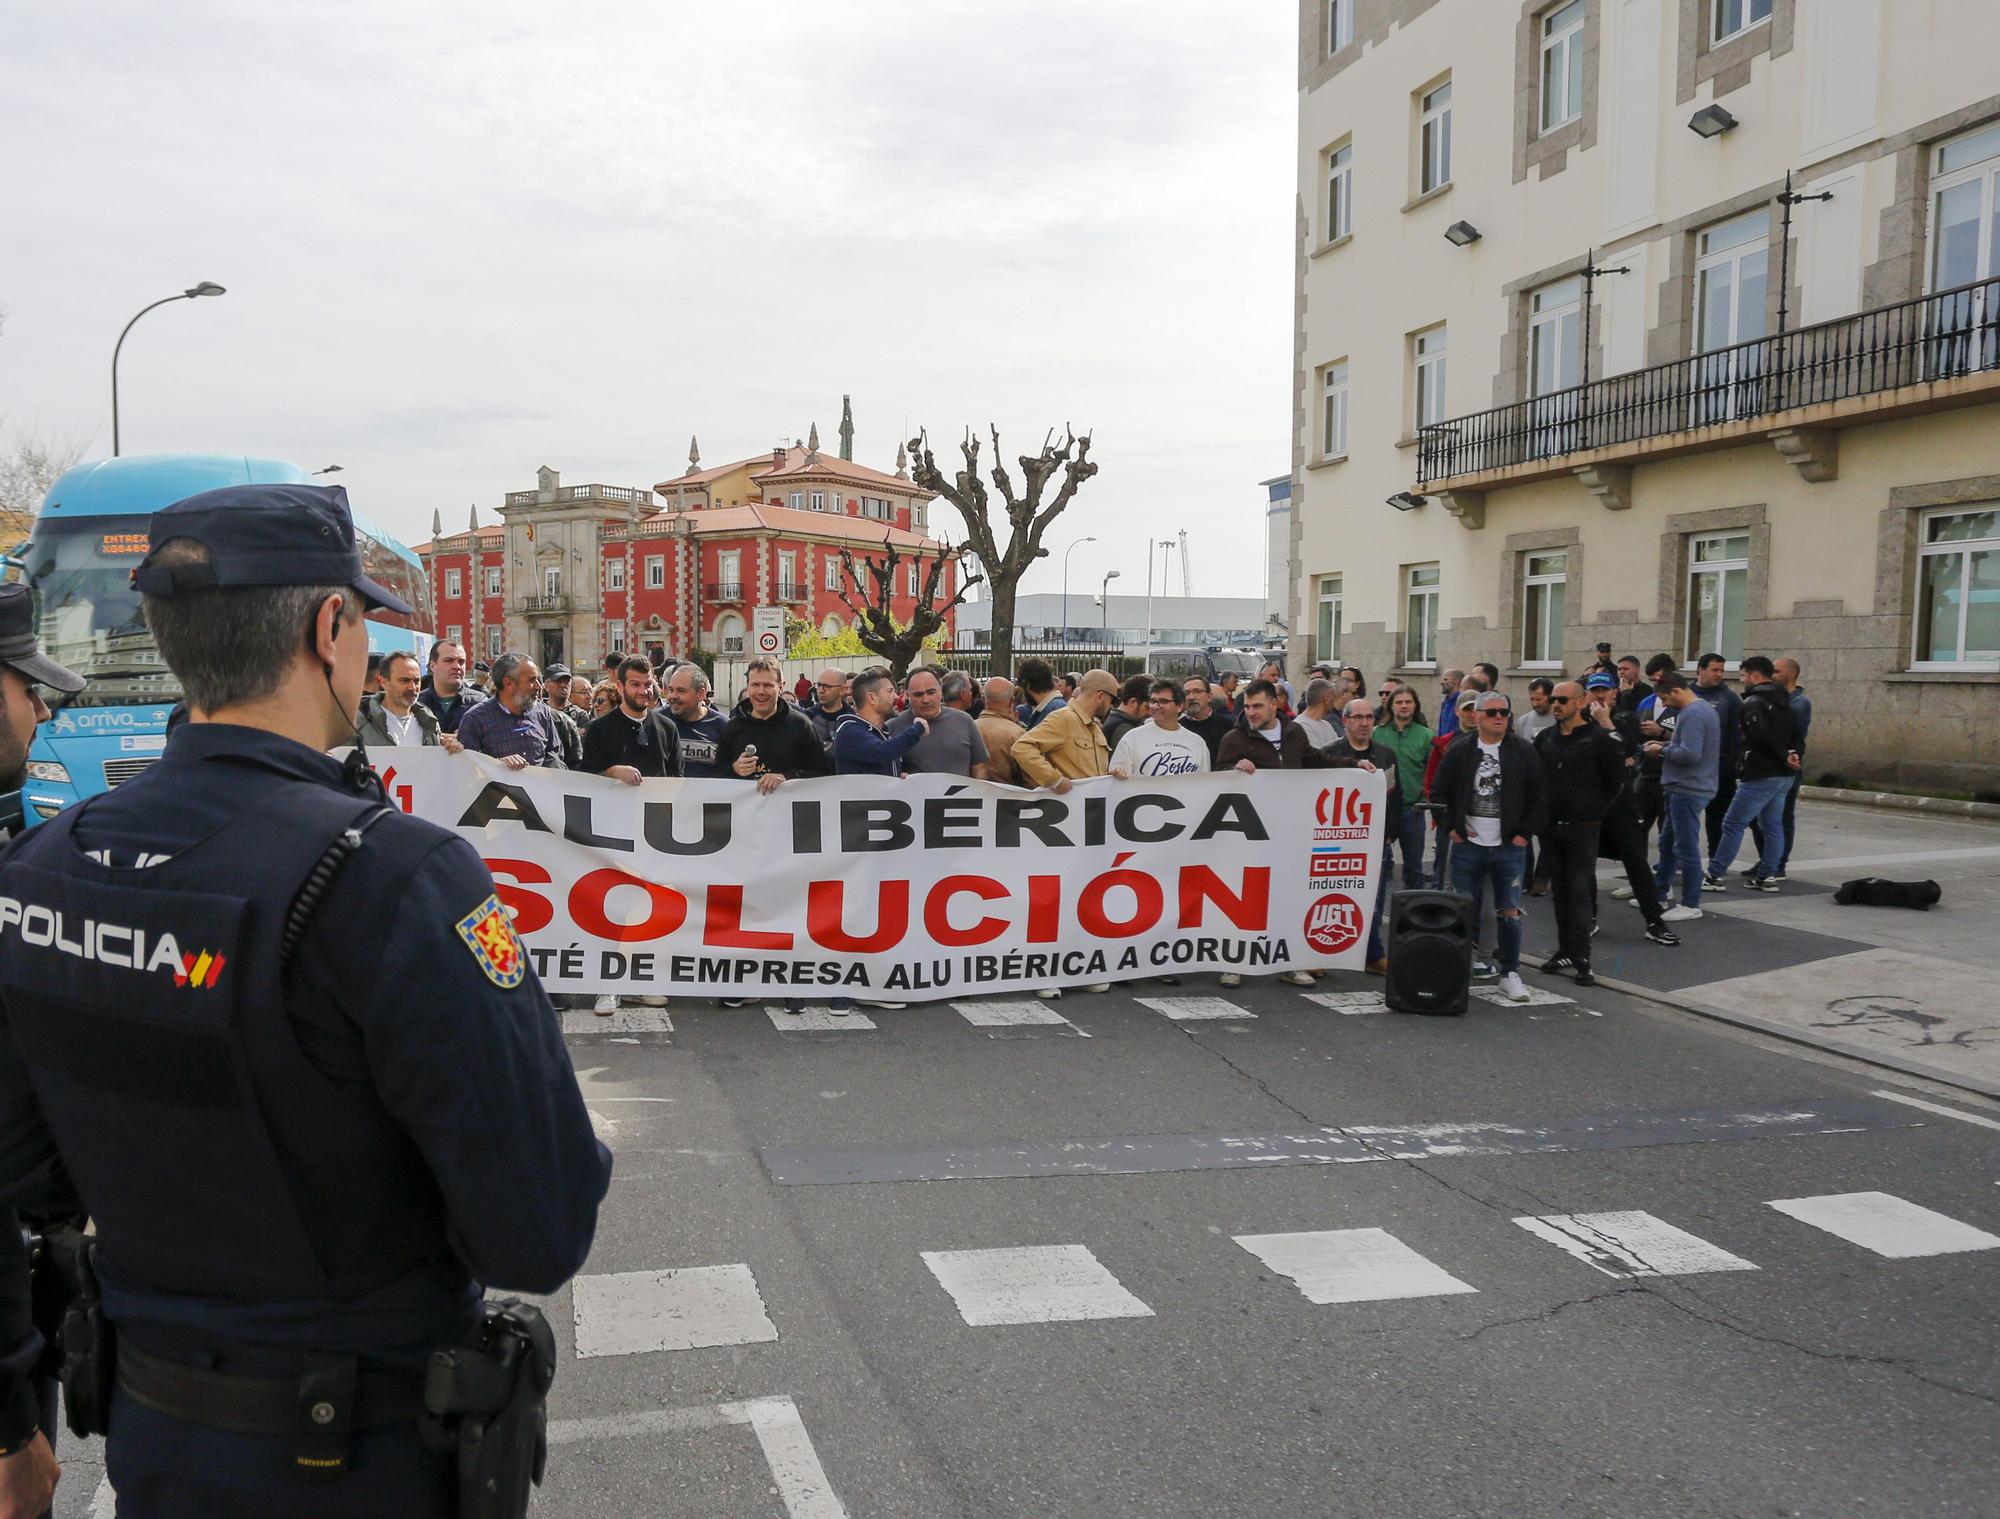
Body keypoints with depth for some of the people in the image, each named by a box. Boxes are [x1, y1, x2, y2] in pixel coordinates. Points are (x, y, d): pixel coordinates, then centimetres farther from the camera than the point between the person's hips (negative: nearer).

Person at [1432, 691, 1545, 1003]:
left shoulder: (1523, 753, 3)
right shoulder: (1458, 752, 3)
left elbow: (1539, 799, 5)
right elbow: (1438, 793, 7)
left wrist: (1525, 833, -2)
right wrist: (1450, 828, -1)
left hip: (1510, 848, 0)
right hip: (1467, 846, 0)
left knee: (1509, 912, 1)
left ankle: (1510, 974, 11)